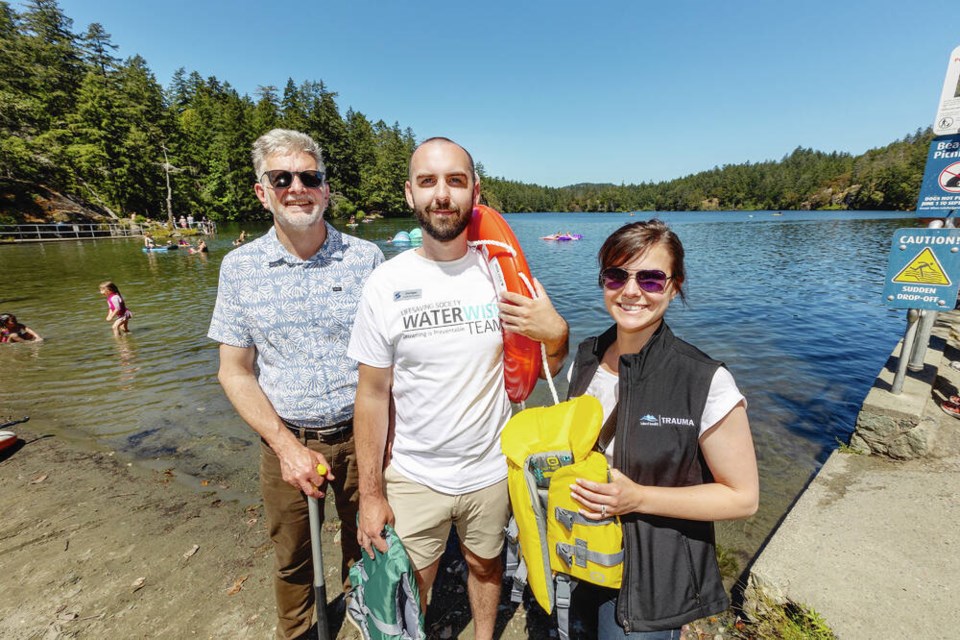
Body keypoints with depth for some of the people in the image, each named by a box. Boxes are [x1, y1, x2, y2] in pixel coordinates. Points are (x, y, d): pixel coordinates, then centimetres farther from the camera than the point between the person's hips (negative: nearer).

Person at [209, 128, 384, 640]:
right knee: (291, 558, 21)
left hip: (360, 435, 0)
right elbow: (235, 371, -2)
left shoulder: (366, 257, -7)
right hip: (285, 439, 1)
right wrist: (287, 445, -12)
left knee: (365, 543, 20)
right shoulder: (238, 267, -4)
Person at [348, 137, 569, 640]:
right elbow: (373, 396, -7)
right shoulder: (386, 284, -12)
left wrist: (556, 331, -23)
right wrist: (371, 494, -4)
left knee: (485, 565, 25)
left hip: (492, 468, 1)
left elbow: (546, 371, -1)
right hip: (412, 476, 0)